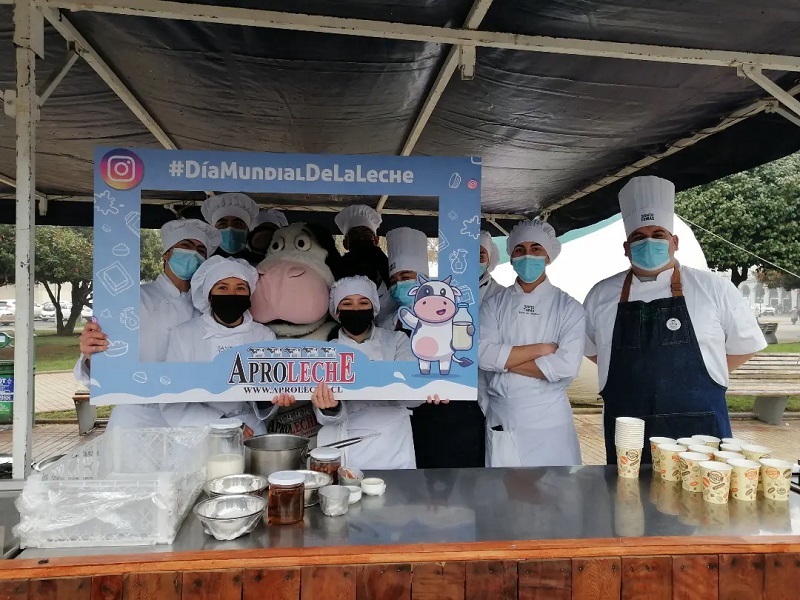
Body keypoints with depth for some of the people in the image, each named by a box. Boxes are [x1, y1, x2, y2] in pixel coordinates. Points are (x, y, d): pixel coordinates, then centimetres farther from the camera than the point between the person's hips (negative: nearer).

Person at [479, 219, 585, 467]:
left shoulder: (568, 307, -2)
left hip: (549, 419, -1)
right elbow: (482, 354, -12)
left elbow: (566, 366, -15)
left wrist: (504, 360, -11)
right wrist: (542, 348, -14)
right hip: (501, 418, 2)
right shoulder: (494, 304, 3)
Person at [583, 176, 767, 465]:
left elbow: (743, 346, 11)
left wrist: (691, 381, 5)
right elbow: (593, 350, 19)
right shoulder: (601, 295, 7)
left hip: (699, 433, -1)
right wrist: (637, 378, 8)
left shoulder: (713, 288, 2)